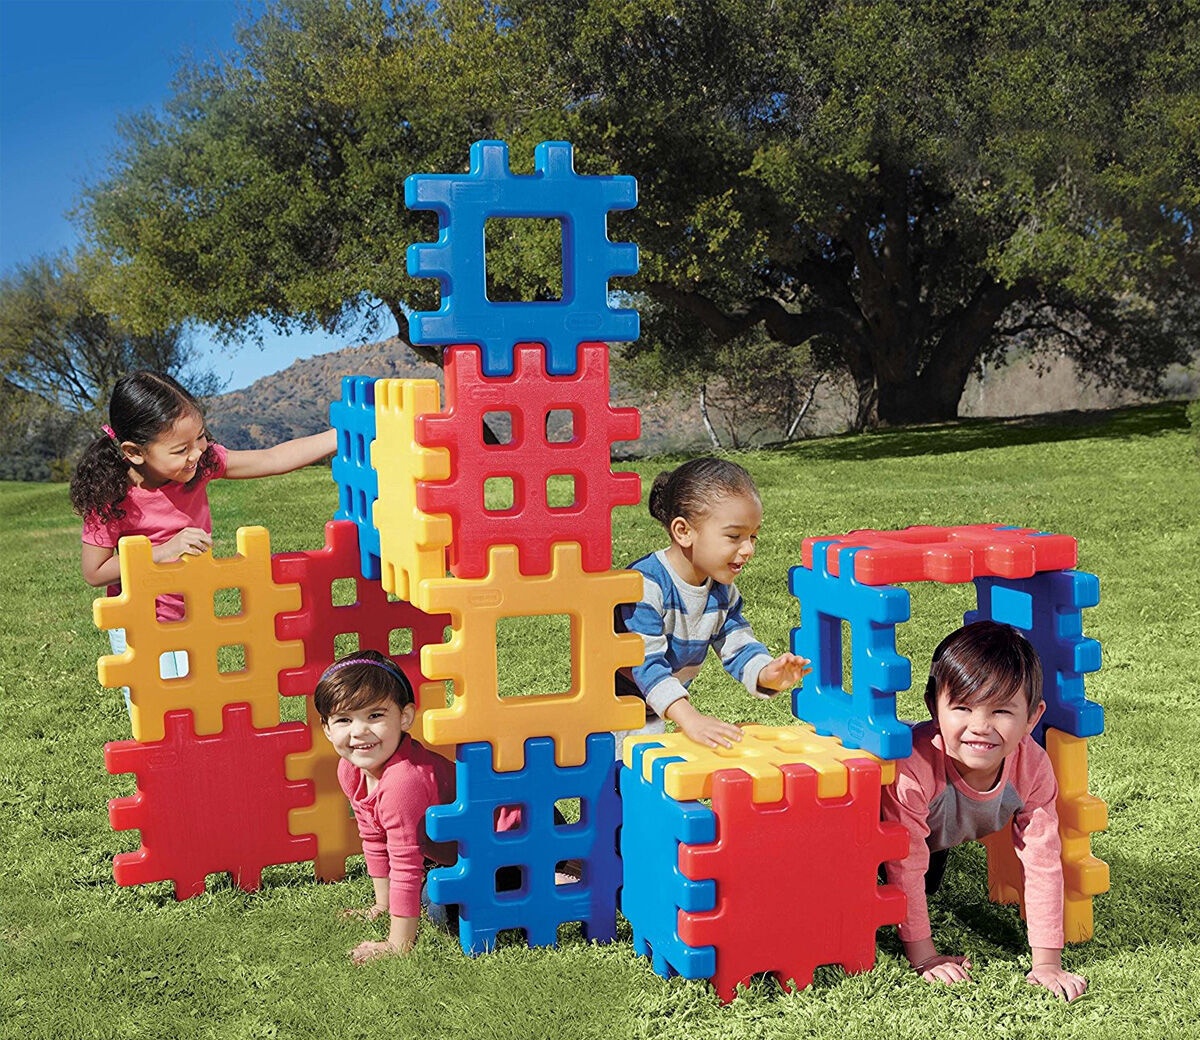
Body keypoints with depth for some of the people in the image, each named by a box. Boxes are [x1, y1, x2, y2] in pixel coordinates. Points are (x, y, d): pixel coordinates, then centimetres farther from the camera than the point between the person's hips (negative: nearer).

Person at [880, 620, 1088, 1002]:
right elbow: (905, 866, -37)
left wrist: (1047, 963, -26)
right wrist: (922, 957, -29)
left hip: (938, 835, 5)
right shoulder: (914, 767, -47)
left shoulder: (1033, 768, -33)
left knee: (930, 882, 27)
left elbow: (1043, 863, -26)